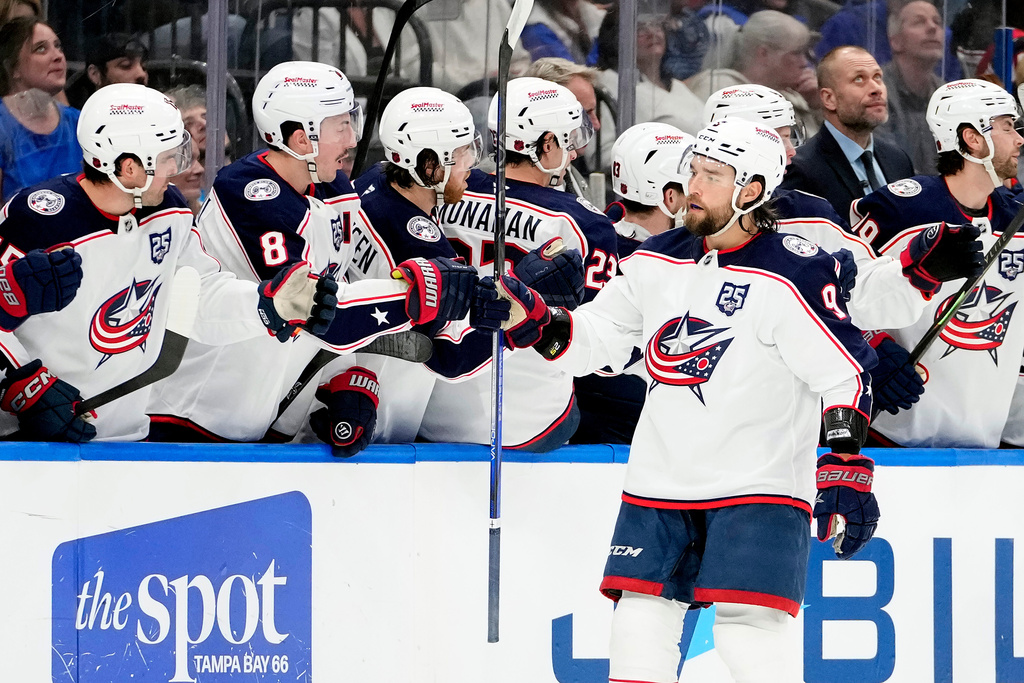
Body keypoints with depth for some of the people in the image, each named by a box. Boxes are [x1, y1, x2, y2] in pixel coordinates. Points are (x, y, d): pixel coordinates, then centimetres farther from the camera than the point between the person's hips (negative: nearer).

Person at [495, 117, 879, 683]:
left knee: (747, 636, -15)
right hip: (659, 483, 6)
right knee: (639, 625, 3)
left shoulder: (791, 275, -12)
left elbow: (847, 374, -12)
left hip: (758, 488, -6)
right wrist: (533, 321, -3)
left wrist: (847, 468, -18)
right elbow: (593, 338, 15)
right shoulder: (658, 263, 7)